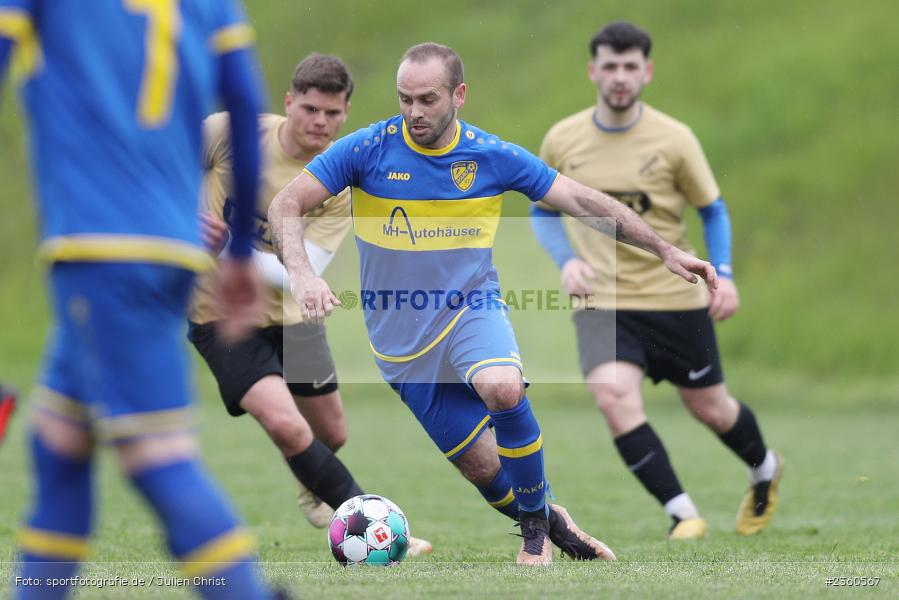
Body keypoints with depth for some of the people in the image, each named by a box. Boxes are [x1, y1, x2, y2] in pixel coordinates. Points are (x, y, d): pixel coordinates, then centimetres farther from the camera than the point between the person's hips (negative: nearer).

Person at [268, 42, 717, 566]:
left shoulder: (494, 157, -9)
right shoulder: (367, 149, -12)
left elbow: (584, 201, -1)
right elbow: (287, 206, -10)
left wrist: (666, 251, -2)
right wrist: (302, 273, -28)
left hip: (471, 308, -1)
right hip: (402, 338, 1)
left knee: (503, 387, -34)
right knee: (481, 468, -3)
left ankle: (535, 522, -12)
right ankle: (551, 523, 28)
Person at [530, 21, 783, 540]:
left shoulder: (674, 139, -8)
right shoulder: (562, 141, -3)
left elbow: (713, 210, 4)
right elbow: (544, 213, 12)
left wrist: (724, 274, -10)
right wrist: (567, 262, -7)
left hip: (676, 298, -1)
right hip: (603, 301, 1)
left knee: (710, 407, 11)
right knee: (614, 397, -24)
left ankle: (766, 469, 45)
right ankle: (683, 514, -14)